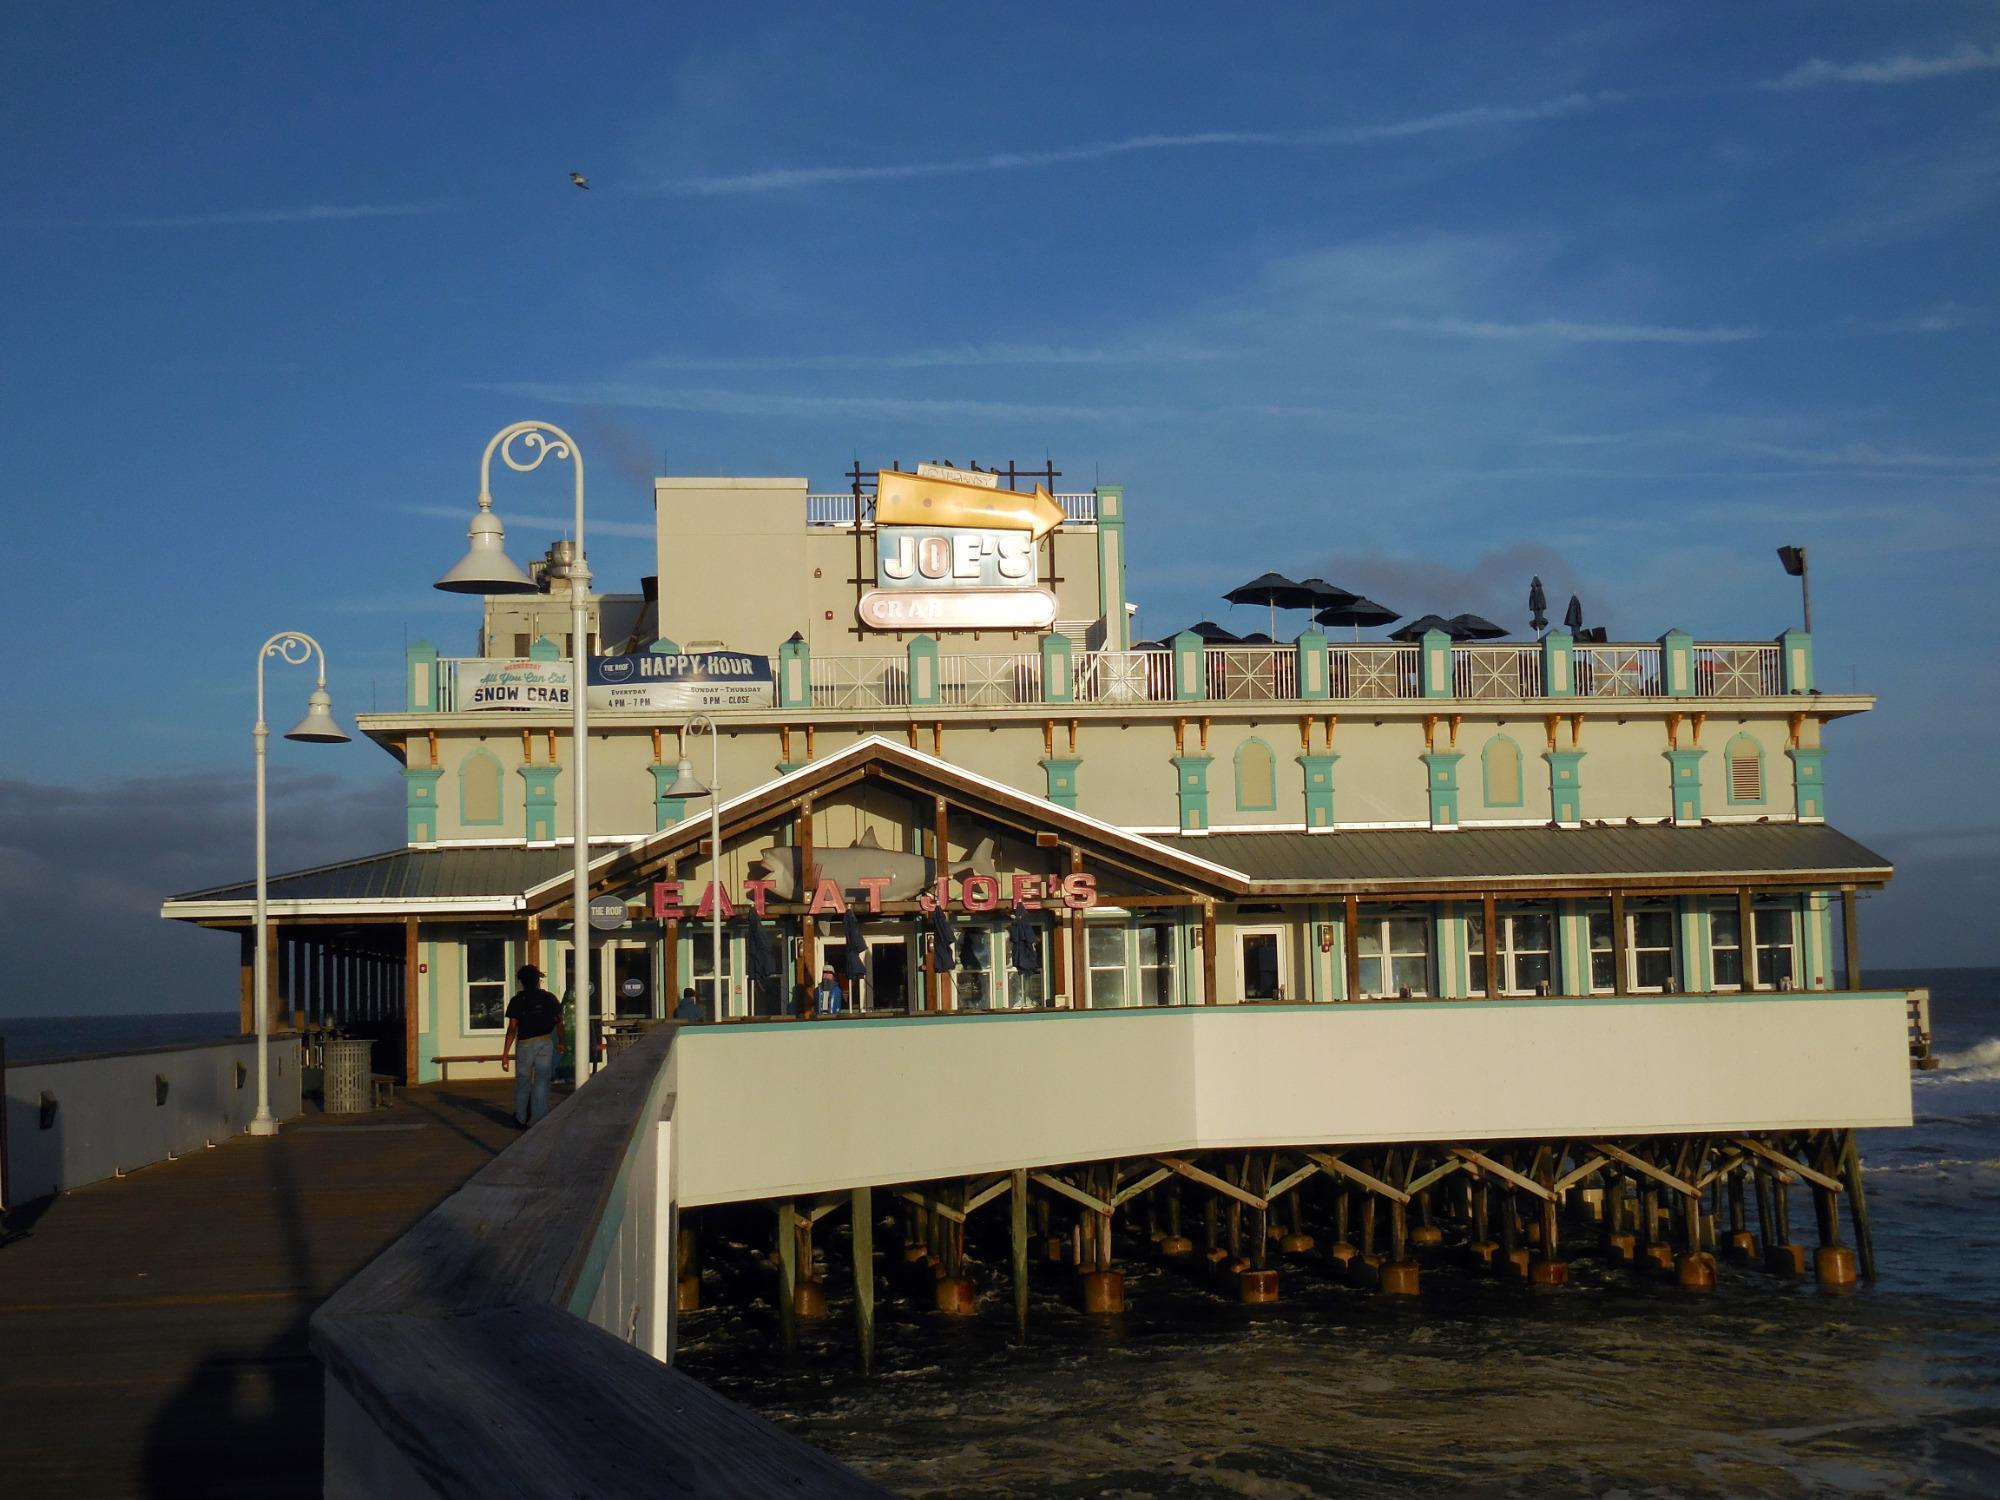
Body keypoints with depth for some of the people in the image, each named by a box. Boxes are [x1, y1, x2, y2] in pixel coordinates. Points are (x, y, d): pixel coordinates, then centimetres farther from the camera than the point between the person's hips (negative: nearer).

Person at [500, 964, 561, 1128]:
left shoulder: (517, 1001, -4)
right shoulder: (548, 998, 2)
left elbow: (512, 1029, -9)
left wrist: (505, 1053, -8)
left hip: (525, 1044, -1)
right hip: (546, 1042, 1)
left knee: (523, 1082, 12)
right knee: (541, 1083, 4)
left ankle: (521, 1119, 24)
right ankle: (538, 1121, 1)